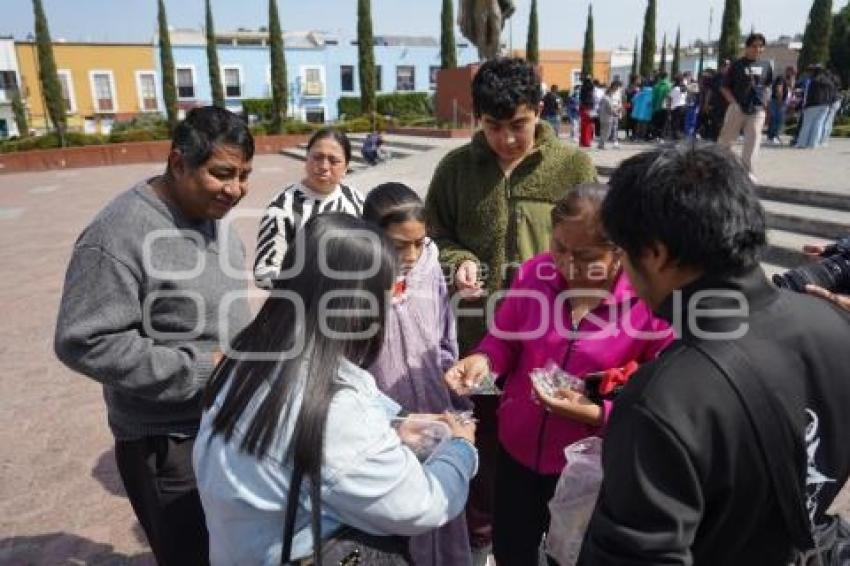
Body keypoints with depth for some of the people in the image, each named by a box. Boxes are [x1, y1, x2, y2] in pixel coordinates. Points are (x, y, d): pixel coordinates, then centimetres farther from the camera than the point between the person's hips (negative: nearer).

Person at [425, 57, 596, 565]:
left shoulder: (574, 166, -2)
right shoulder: (455, 167, 1)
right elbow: (435, 233, 8)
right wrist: (458, 262, -12)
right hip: (479, 327, 1)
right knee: (482, 434, 18)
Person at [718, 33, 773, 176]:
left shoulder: (766, 65, 10)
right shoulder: (738, 65, -1)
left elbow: (768, 86, 22)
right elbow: (724, 87, 0)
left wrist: (765, 101, 7)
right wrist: (733, 102, -11)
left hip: (757, 109, 3)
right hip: (737, 108, -3)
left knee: (753, 140, -3)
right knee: (727, 138, 2)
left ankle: (748, 171, -1)